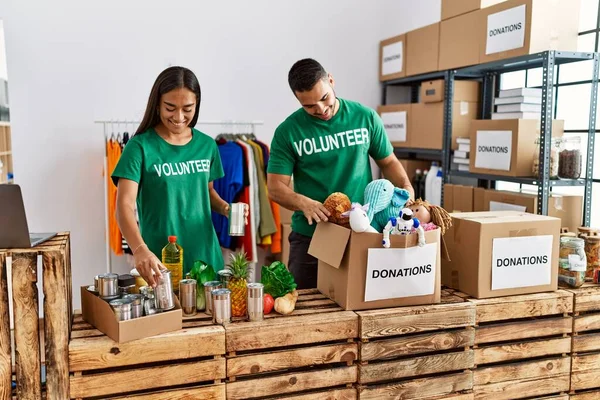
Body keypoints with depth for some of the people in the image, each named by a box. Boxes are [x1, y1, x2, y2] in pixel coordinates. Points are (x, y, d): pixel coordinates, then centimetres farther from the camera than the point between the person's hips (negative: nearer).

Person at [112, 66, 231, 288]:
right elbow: (125, 205, -19)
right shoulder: (140, 146, -10)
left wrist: (225, 208, -4)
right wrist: (140, 249, -35)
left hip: (205, 255, 4)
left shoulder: (207, 145, 3)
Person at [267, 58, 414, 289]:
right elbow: (276, 188, -8)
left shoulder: (365, 117, -1)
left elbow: (388, 161, 11)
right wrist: (304, 203, -27)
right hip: (310, 235, -1)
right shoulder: (288, 132, -6)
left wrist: (406, 188, -8)